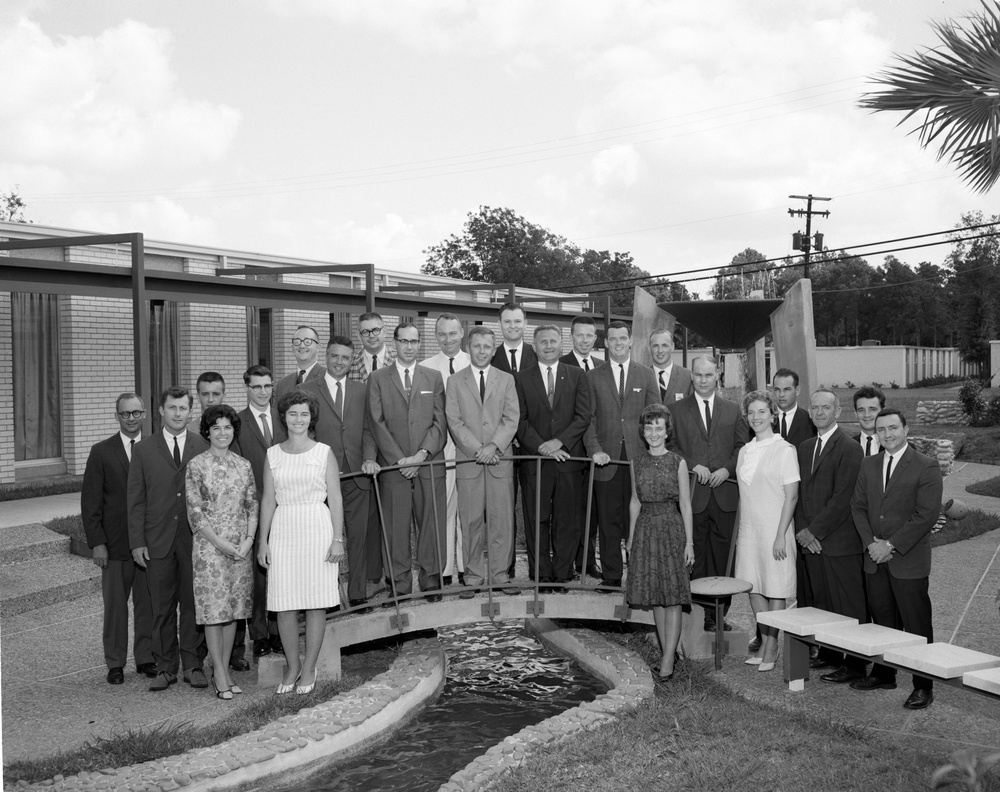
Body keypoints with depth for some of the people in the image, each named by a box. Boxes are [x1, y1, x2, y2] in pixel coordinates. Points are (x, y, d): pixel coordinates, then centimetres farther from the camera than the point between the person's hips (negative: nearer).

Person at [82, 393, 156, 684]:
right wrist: (97, 543, -7)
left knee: (147, 603, 7)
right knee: (115, 605, 6)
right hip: (115, 544, -1)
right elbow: (90, 502, 0)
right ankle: (115, 663, 17)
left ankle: (146, 658, 20)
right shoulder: (101, 452, 1)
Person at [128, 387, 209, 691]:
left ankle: (193, 664, 15)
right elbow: (136, 500, 4)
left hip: (196, 539, 0)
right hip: (158, 541, 0)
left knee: (193, 604, 5)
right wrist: (137, 542, -2)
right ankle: (165, 667, 15)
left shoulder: (204, 447, 5)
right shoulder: (143, 450, 5)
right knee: (162, 607, 6)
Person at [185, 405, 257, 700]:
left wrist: (248, 540, -6)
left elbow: (253, 506, 8)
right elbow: (195, 512, -7)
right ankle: (219, 675, 4)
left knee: (233, 609, 8)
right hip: (210, 546, -4)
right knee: (213, 609, -2)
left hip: (241, 547, 4)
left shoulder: (243, 465, 8)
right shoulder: (196, 465, -4)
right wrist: (221, 543, -12)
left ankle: (225, 670, 17)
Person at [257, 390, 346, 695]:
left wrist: (337, 539, -6)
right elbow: (268, 500, 10)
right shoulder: (272, 455, 9)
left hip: (317, 529, -2)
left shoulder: (324, 453, 3)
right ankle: (292, 665, 18)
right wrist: (263, 541, 6)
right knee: (283, 603, 2)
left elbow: (335, 500, 1)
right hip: (282, 531, 2)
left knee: (316, 601, 1)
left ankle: (309, 668, 12)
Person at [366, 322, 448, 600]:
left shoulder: (434, 377, 12)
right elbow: (377, 423, 0)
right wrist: (399, 459, -8)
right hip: (393, 466, -1)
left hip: (429, 463, 1)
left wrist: (421, 455, -8)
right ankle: (400, 585, 8)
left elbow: (440, 422, 5)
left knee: (432, 524, 2)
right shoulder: (378, 378, 8)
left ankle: (431, 580, 12)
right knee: (396, 527, 0)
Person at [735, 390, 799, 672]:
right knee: (753, 587, 9)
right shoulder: (745, 451, 10)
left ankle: (771, 647, 10)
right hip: (749, 529, 6)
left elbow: (791, 496, -11)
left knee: (775, 590, 1)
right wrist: (740, 532, 10)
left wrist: (781, 535, -16)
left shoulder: (784, 450, -8)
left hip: (774, 529, -6)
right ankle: (765, 642, 21)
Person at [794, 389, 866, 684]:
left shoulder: (849, 448, -9)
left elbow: (842, 499, -14)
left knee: (849, 606, -1)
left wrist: (814, 531, -13)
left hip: (840, 542, -7)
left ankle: (854, 663, 6)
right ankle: (828, 654, 23)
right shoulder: (804, 448, 16)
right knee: (821, 603, 12)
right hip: (810, 540, 7)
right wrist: (802, 530, 0)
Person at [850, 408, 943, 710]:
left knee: (917, 625, 0)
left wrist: (891, 545, -15)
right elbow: (858, 506, 11)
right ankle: (883, 674, 27)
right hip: (875, 560, 5)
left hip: (909, 561, -5)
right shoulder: (868, 465, 11)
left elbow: (926, 515, -13)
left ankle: (923, 686, 9)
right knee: (882, 621, 14)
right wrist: (870, 542, -4)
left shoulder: (926, 468, -8)